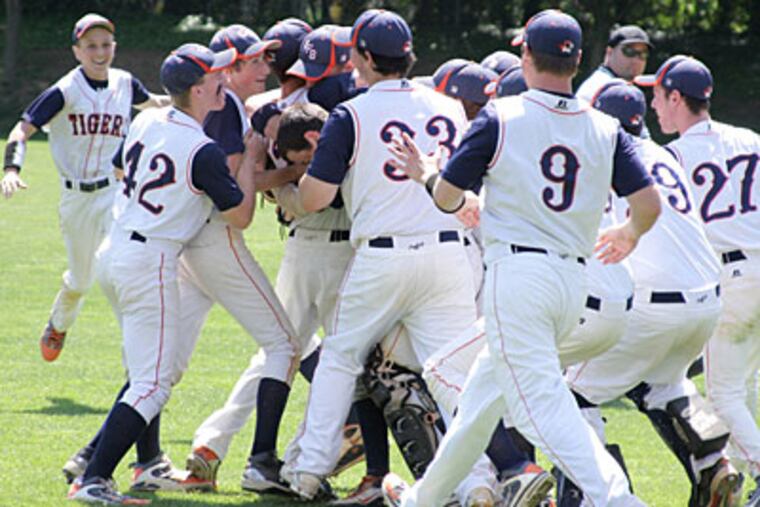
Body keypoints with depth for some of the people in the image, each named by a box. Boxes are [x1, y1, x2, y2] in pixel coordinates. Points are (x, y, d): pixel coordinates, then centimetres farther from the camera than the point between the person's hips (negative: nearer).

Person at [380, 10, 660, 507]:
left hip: (517, 274, -6)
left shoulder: (500, 117, -5)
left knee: (539, 398, -10)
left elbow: (447, 197, 0)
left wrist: (424, 172, 23)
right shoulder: (606, 130, 6)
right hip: (574, 278, 6)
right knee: (485, 390, 20)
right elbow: (650, 204, 0)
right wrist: (628, 235, 23)